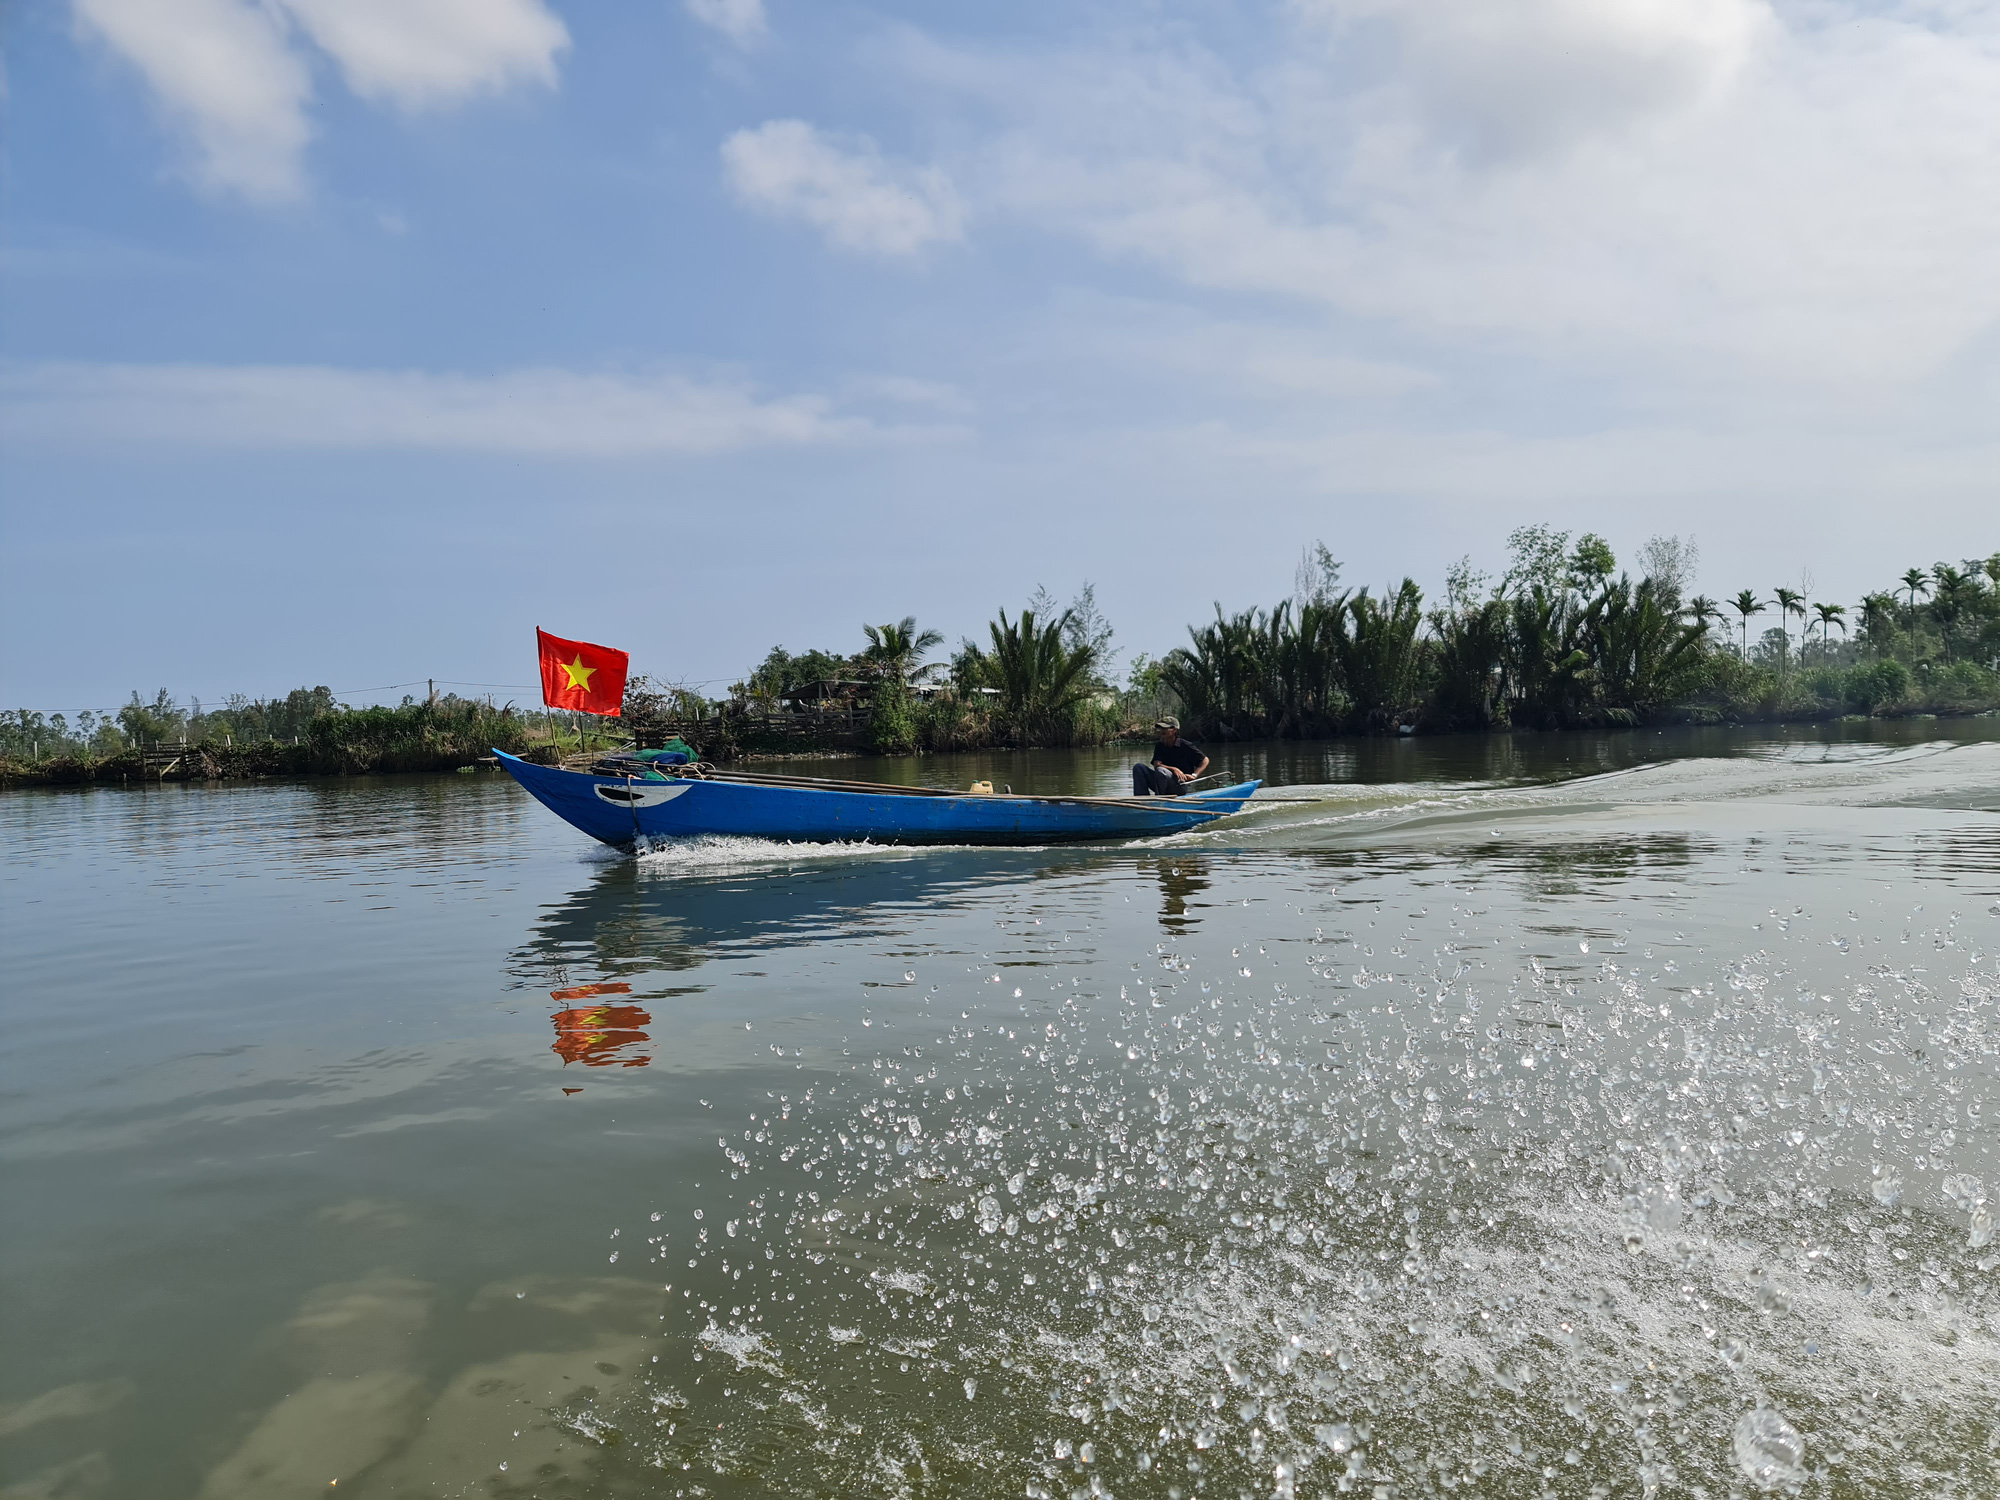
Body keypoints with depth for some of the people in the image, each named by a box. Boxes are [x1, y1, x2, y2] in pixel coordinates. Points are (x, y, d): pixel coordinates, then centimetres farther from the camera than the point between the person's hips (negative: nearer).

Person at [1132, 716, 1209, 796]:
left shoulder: (1186, 746, -4)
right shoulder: (1159, 746, 9)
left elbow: (1205, 760, 2)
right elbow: (1157, 765, -5)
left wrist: (1194, 775, -10)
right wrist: (1173, 769, -21)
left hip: (1180, 787, -5)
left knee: (1161, 771, -34)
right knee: (1139, 767, -12)